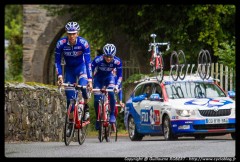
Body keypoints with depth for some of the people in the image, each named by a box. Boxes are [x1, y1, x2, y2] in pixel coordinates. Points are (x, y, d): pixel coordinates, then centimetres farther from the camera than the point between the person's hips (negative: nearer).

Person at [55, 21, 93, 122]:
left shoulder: (83, 43, -26)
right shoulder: (61, 44, -22)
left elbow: (88, 62, -25)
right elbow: (57, 61, -13)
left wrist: (90, 80, -31)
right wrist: (59, 76, -24)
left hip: (81, 67, -2)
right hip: (69, 69, 2)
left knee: (83, 85, -31)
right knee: (69, 96, -5)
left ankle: (86, 107, -7)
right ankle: (71, 119, 7)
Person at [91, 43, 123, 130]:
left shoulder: (117, 61, -27)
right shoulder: (98, 60, -32)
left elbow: (119, 75, -19)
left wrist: (117, 85, -33)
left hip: (109, 77, 0)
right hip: (98, 77, 0)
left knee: (111, 93, -26)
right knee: (97, 98, -12)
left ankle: (112, 114, -11)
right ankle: (98, 119, 5)